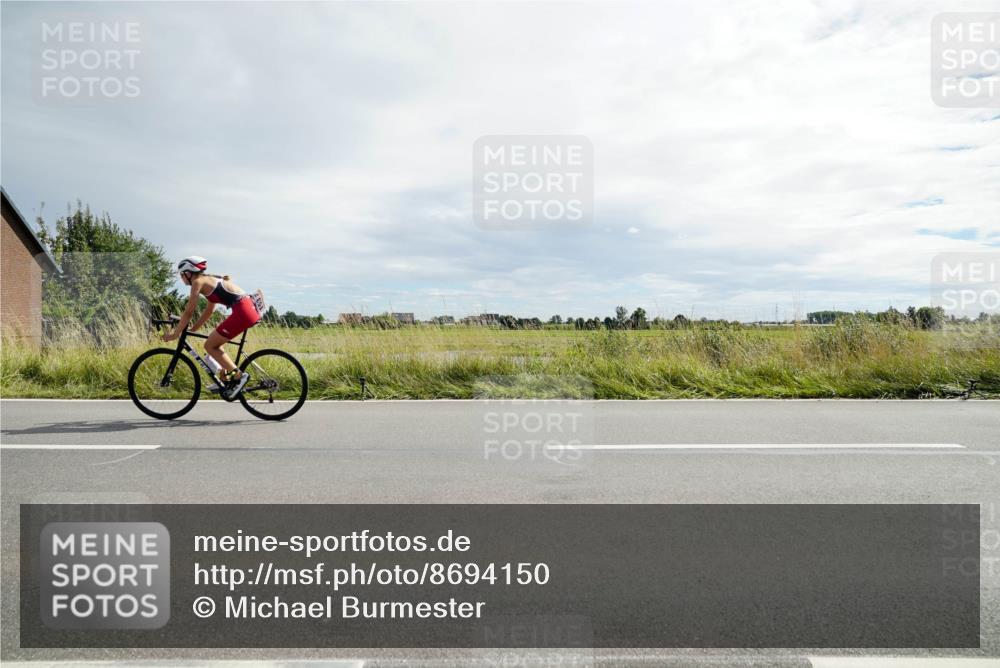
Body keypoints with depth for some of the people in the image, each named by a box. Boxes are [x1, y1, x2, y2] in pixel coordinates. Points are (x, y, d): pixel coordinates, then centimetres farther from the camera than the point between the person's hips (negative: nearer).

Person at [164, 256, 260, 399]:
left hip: (243, 311, -9)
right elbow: (209, 311, 30)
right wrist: (192, 329, 32)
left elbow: (189, 312, -2)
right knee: (215, 344, 21)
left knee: (210, 346, 1)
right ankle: (226, 380, 22)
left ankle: (238, 376, -4)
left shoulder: (198, 282, -2)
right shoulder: (210, 280, 24)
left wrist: (175, 333, 8)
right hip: (250, 308, 9)